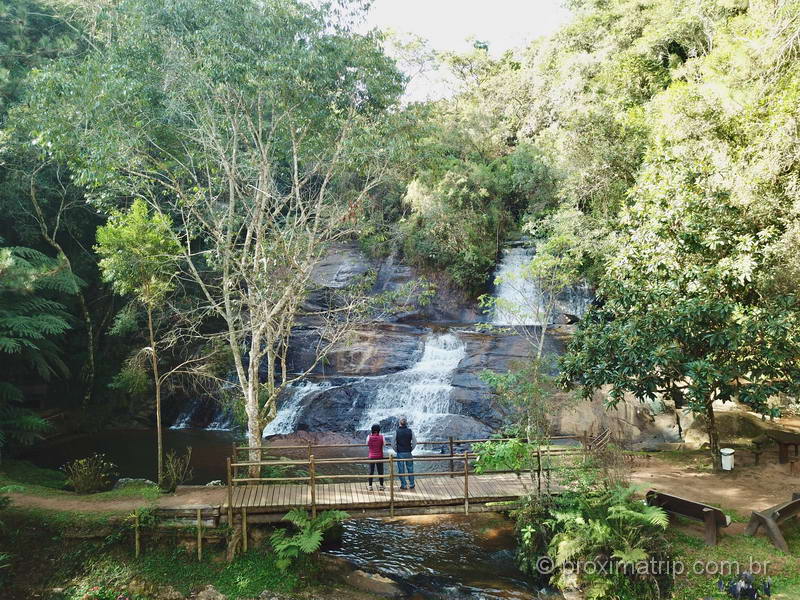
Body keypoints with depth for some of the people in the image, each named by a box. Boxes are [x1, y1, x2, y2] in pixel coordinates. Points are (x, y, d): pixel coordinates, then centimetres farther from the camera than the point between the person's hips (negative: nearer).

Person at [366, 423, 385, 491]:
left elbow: (367, 445, 4)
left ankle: (370, 486, 11)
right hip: (379, 456, -1)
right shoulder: (381, 437, -8)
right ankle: (381, 485, 14)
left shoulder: (369, 437, -7)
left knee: (371, 471, 9)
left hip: (371, 457, 1)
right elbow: (384, 444, -2)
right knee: (380, 471, 9)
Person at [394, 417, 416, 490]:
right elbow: (414, 442, -2)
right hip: (408, 452, 2)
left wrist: (396, 450, 9)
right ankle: (411, 485, 18)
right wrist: (411, 449, 10)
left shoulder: (397, 432, -9)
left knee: (401, 469, 7)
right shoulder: (410, 431, -5)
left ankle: (403, 485, 9)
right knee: (410, 468, 13)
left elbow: (393, 443, -6)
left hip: (400, 453, -2)